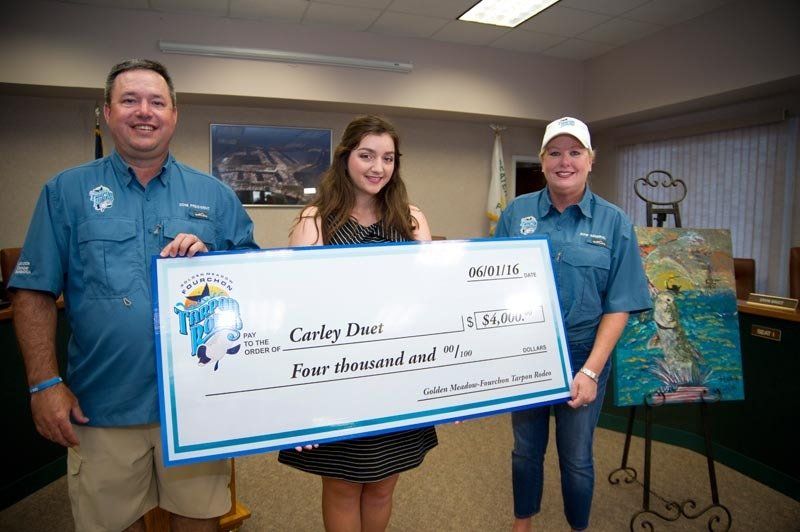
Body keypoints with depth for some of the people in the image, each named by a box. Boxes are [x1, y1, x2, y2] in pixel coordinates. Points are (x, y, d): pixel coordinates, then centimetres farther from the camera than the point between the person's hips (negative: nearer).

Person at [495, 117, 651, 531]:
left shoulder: (614, 223, -4)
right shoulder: (517, 213, -2)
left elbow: (619, 306, -6)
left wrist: (591, 370, -13)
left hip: (583, 357, -1)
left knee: (576, 457, 14)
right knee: (526, 449, 19)